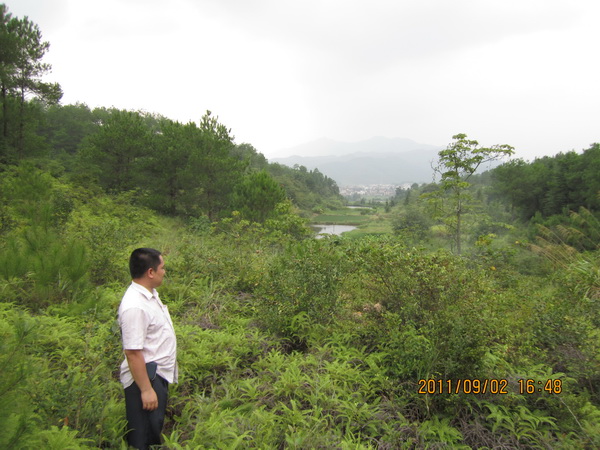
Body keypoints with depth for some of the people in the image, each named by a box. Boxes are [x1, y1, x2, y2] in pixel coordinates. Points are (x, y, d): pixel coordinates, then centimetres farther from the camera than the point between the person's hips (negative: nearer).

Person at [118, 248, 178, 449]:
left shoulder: (150, 294, 3)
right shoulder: (135, 306, -27)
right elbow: (132, 352, -27)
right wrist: (146, 389, -22)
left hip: (159, 374, 9)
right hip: (146, 377, -9)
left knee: (155, 430, 24)